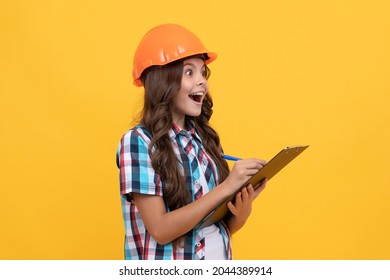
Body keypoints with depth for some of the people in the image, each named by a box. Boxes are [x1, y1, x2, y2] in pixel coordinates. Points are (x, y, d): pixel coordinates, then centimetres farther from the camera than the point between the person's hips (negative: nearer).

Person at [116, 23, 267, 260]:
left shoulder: (205, 138, -1)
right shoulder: (138, 141, -16)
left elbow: (225, 226, 4)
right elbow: (160, 230, -21)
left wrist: (242, 212, -17)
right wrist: (226, 187, -25)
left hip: (219, 259, 5)